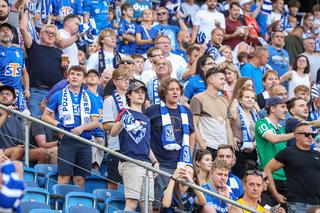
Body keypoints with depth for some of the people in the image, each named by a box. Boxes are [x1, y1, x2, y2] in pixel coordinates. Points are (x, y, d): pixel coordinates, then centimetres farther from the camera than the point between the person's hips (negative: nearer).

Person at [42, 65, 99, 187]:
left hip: (84, 142, 2)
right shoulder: (59, 96, 8)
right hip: (66, 141, -2)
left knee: (80, 178, 4)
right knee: (64, 176, -9)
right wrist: (57, 124, -7)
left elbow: (95, 122, 10)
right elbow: (45, 116, 12)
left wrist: (82, 127, -10)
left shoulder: (90, 98, 13)